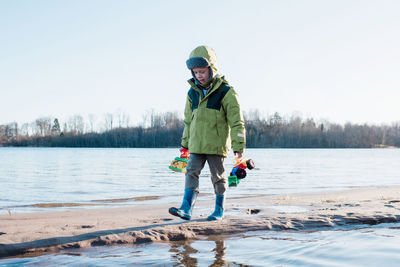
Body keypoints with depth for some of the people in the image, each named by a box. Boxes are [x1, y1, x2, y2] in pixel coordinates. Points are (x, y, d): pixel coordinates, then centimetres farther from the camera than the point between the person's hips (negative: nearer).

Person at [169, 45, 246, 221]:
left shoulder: (225, 92, -7)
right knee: (191, 173, -3)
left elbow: (236, 121, -7)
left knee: (218, 176, 6)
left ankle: (219, 210, 19)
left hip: (217, 144, -4)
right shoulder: (192, 92, 9)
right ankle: (186, 209, -3)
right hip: (196, 144, 4)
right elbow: (188, 120, 18)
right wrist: (185, 143, 19)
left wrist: (238, 146, -10)